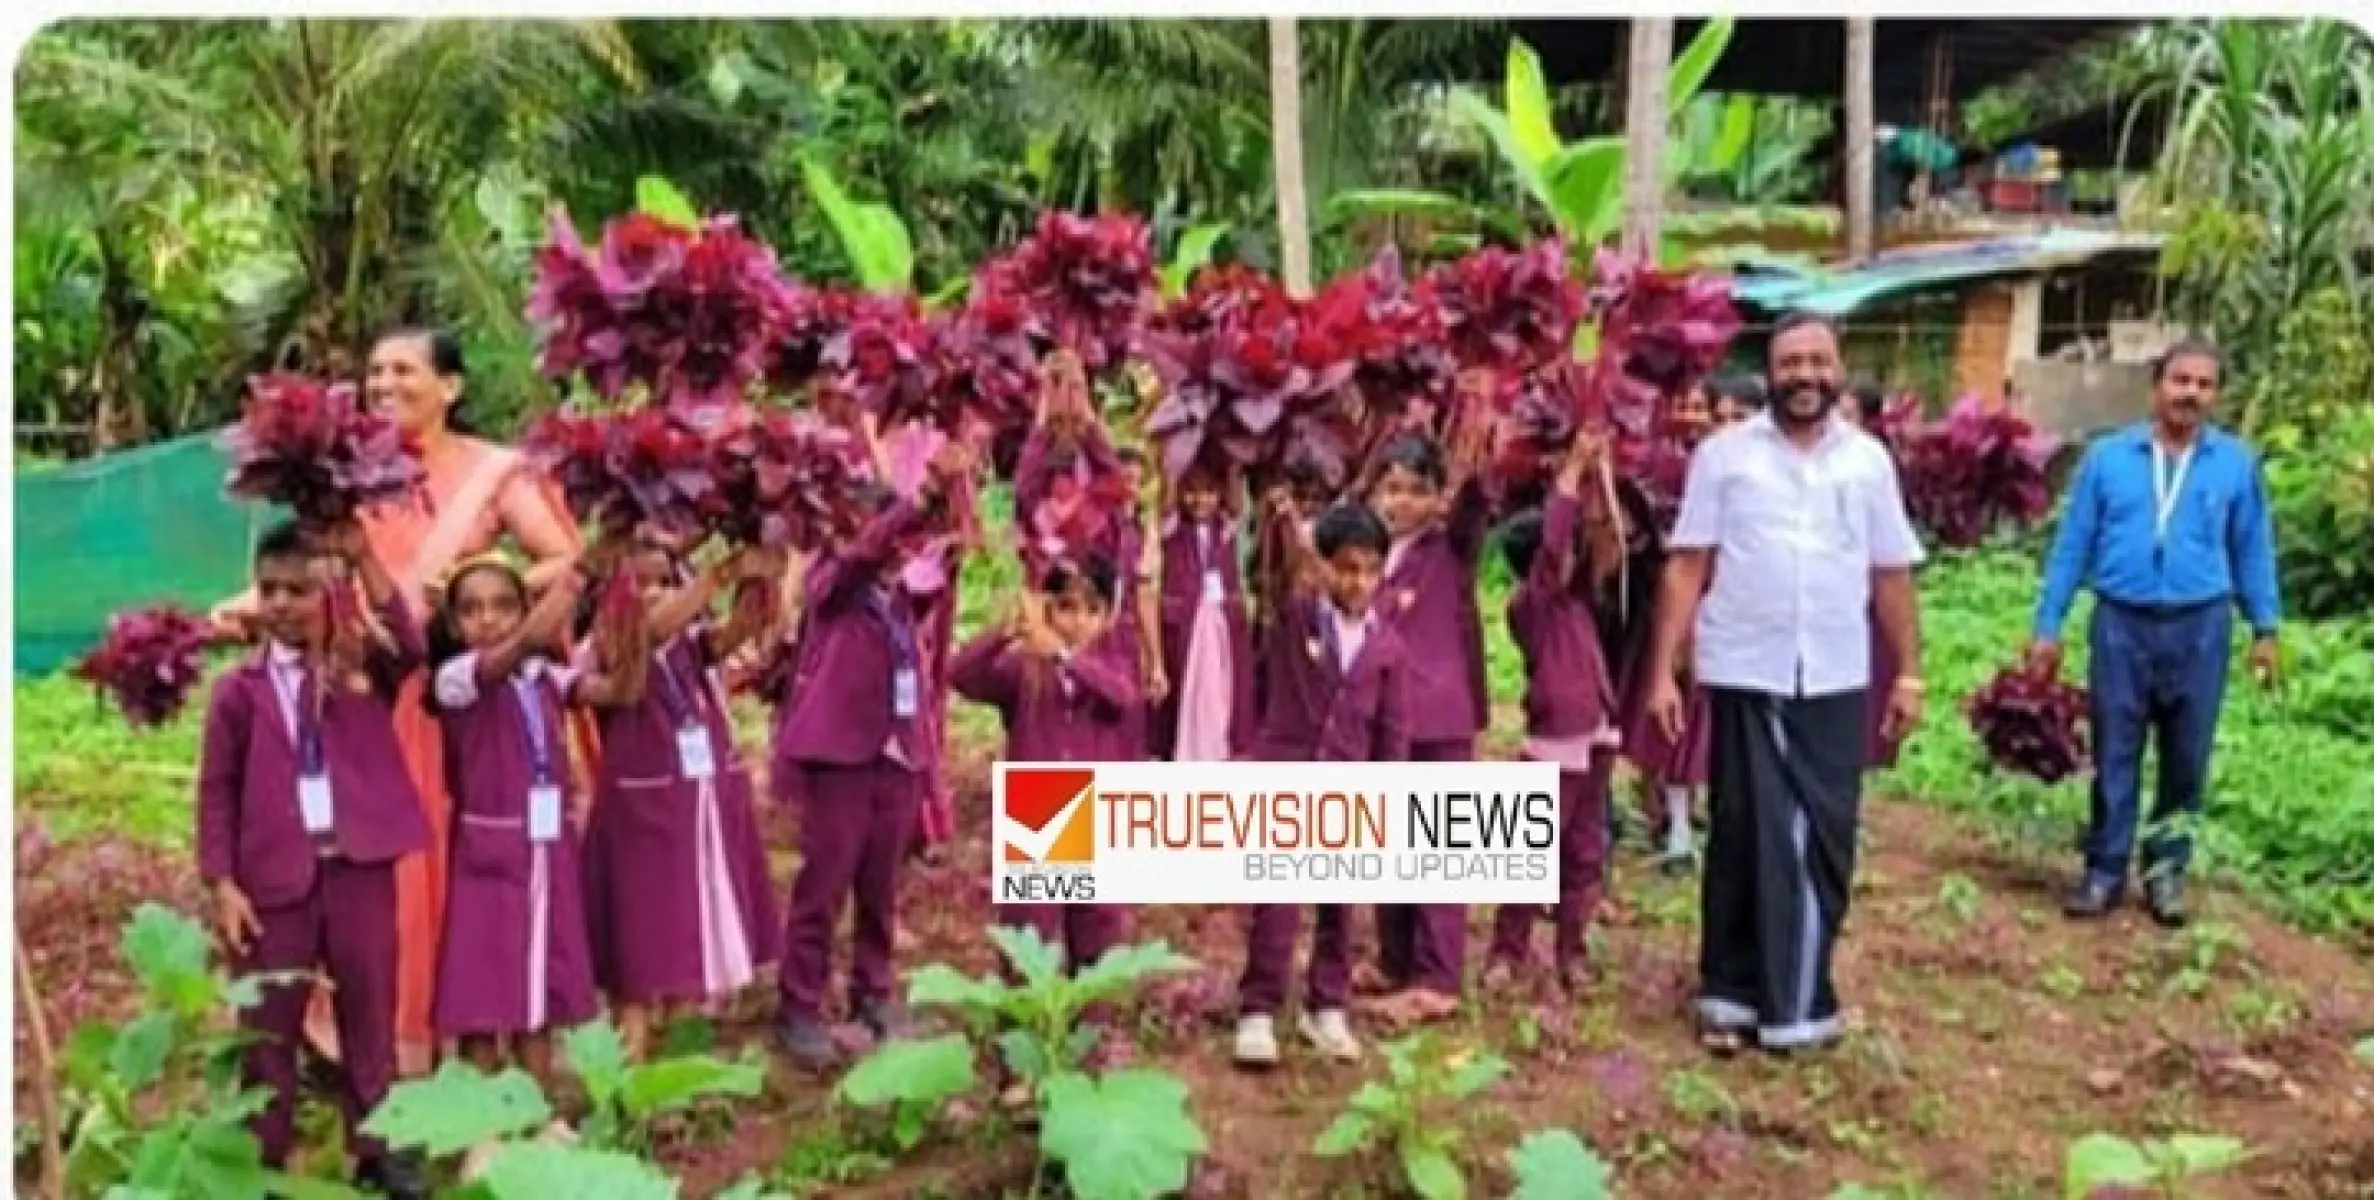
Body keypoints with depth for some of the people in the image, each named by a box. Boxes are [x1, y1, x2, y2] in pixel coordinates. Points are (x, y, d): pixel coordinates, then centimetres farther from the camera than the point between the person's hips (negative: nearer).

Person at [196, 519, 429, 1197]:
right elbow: (216, 789, 2)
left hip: (360, 867, 0)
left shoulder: (364, 670, 3)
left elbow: (408, 647, -19)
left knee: (370, 1014, 10)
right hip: (275, 876, 0)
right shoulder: (239, 690, 2)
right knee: (268, 1026, 9)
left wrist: (362, 557, -23)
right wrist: (222, 884, -5)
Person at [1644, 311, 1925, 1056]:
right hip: (1745, 676, -2)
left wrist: (1908, 673, 8)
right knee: (1743, 839, 6)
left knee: (1824, 842, 7)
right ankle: (1731, 992, 18)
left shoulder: (1868, 459, 7)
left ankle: (1799, 996, 20)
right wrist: (1663, 671, -7)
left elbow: (1891, 574, 10)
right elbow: (1687, 568, -3)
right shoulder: (1724, 453, -1)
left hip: (1835, 681, 2)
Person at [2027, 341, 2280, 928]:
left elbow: (2253, 549, 7)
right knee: (2114, 755, 6)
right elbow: (2072, 544, 1)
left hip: (2200, 627, 1)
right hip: (2121, 622, 0)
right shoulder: (2107, 456, 0)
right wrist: (2047, 626, -1)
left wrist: (2265, 629, 5)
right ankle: (2105, 869, 16)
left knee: (2186, 757, 9)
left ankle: (2167, 868, 24)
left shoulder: (2238, 462, 1)